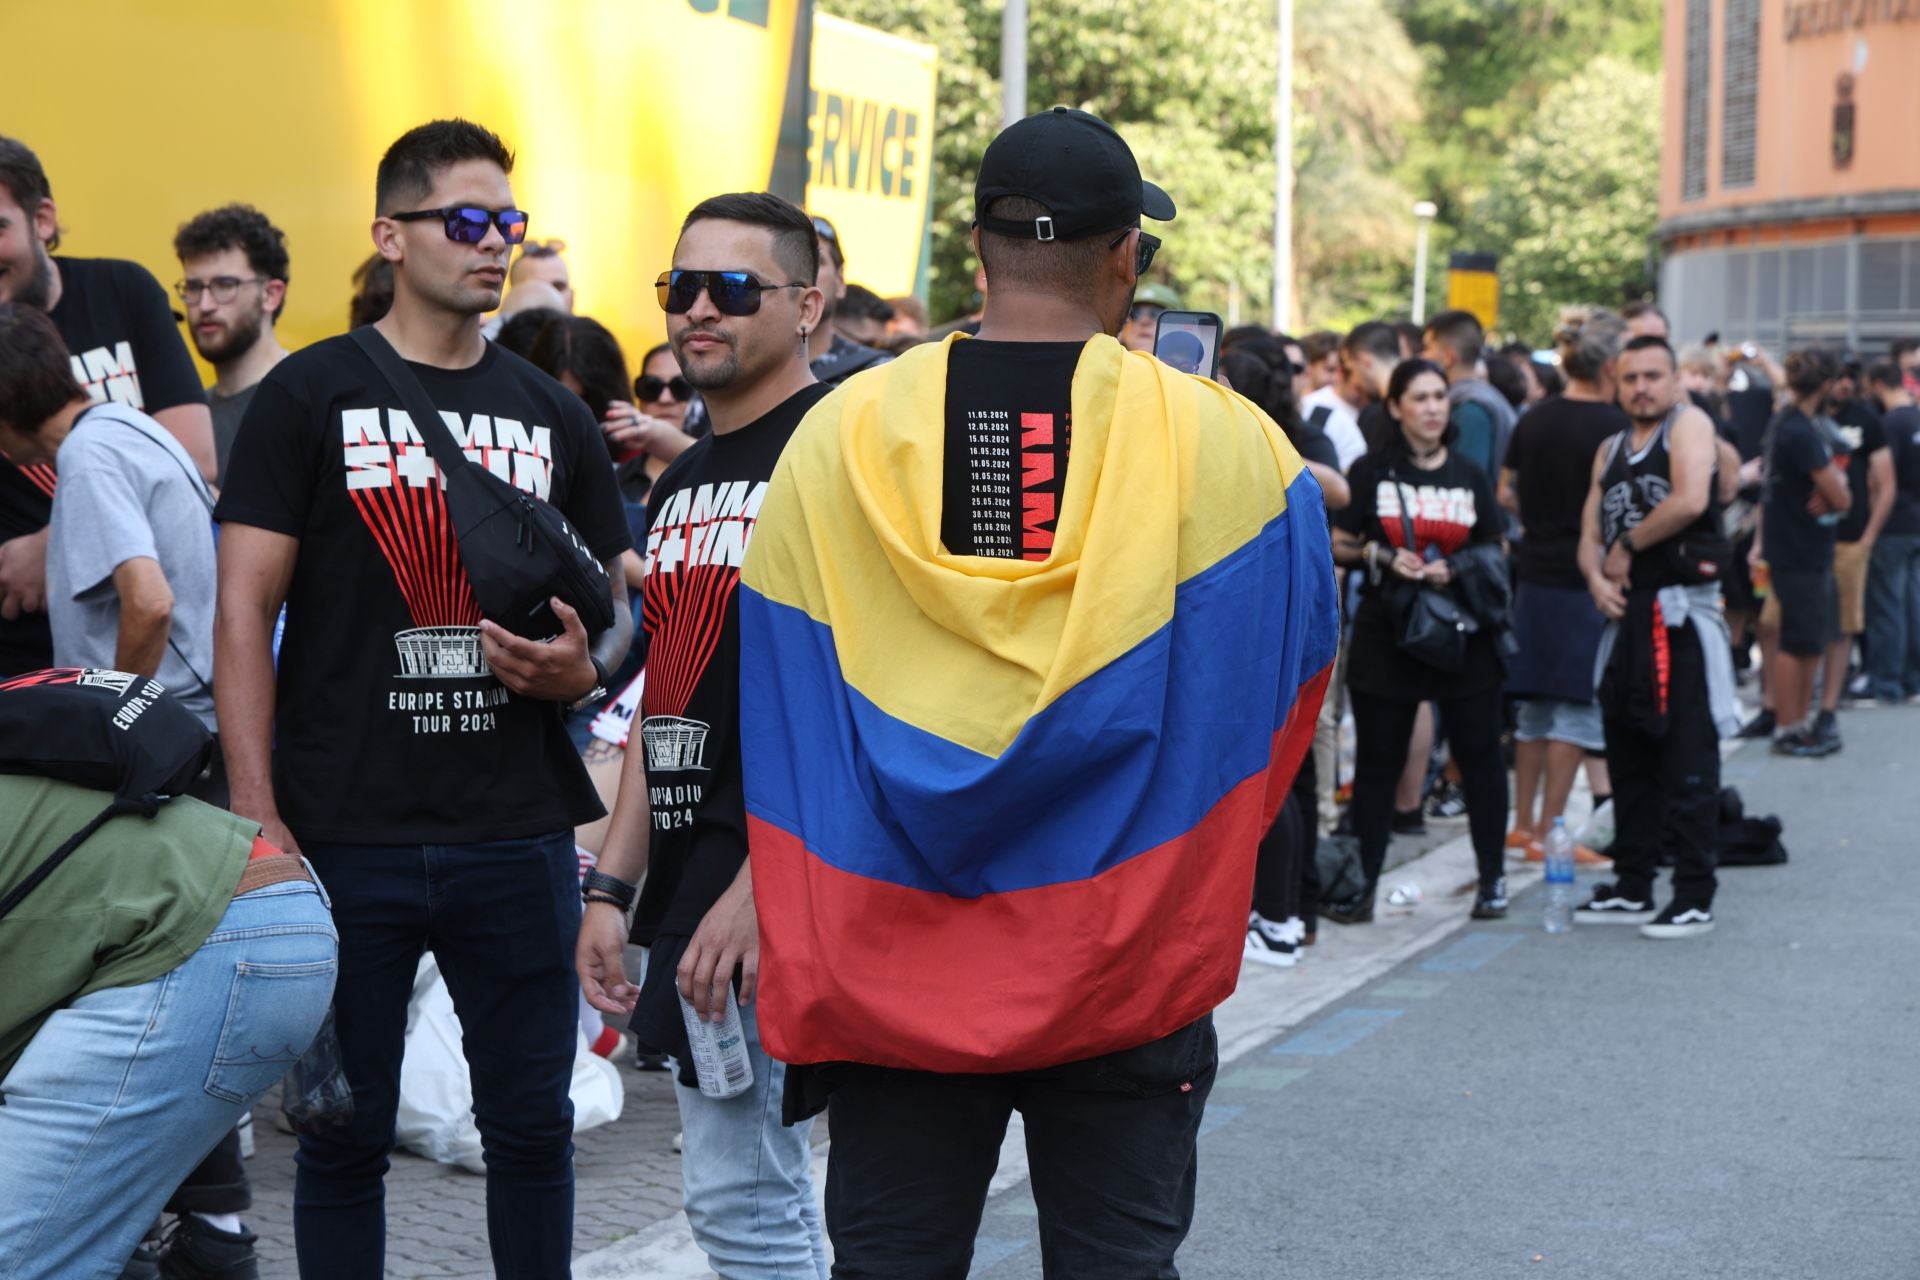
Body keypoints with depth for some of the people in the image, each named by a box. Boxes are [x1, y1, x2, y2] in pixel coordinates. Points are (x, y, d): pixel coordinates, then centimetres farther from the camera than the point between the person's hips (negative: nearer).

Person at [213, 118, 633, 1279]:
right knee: (345, 1134, 6)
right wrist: (256, 815, -11)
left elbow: (623, 602, 16)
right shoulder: (311, 395, 0)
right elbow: (244, 614, -4)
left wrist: (582, 668, -8)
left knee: (533, 1122, 9)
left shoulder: (552, 413, 11)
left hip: (519, 835, 3)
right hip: (347, 835, -3)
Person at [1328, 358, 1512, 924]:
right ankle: (1363, 882, 7)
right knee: (1377, 759, 1)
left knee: (1478, 751, 3)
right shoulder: (1371, 472, 3)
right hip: (1386, 633, -1)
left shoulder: (1469, 475, 10)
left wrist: (1456, 569, -7)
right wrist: (1381, 556, -14)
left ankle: (1492, 877, 13)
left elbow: (1496, 553, 12)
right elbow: (1337, 546, 3)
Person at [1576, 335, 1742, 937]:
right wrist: (1597, 577, -4)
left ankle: (1695, 897, -4)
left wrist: (1628, 545, -8)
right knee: (1628, 755, 12)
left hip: (1683, 611, -8)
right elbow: (1591, 532, 17)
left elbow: (1690, 501, -20)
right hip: (1628, 613, 8)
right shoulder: (1610, 450, 18)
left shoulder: (1689, 424, -4)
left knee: (1687, 760, -7)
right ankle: (1632, 888, 21)